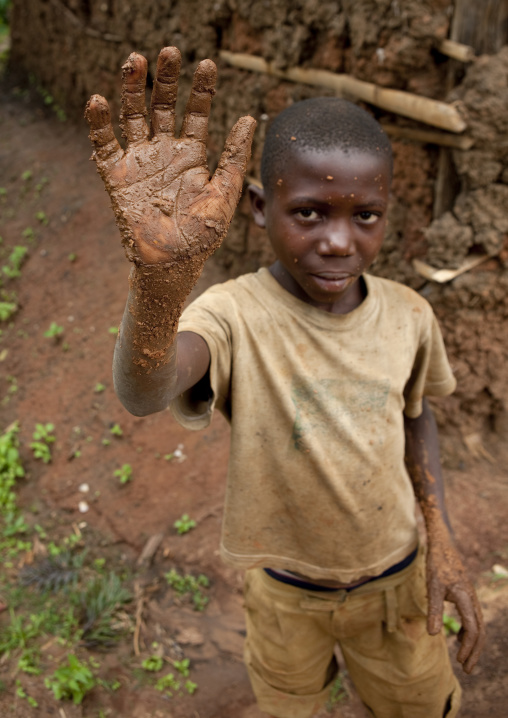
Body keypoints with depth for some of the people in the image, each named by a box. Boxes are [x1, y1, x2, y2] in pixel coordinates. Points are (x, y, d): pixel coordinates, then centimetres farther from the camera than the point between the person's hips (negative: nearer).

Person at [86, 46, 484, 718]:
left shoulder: (409, 316, -16)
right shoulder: (236, 316, -28)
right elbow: (143, 394, -49)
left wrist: (441, 541, -5)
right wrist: (162, 274, -69)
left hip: (395, 577, 2)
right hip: (285, 585, -1)